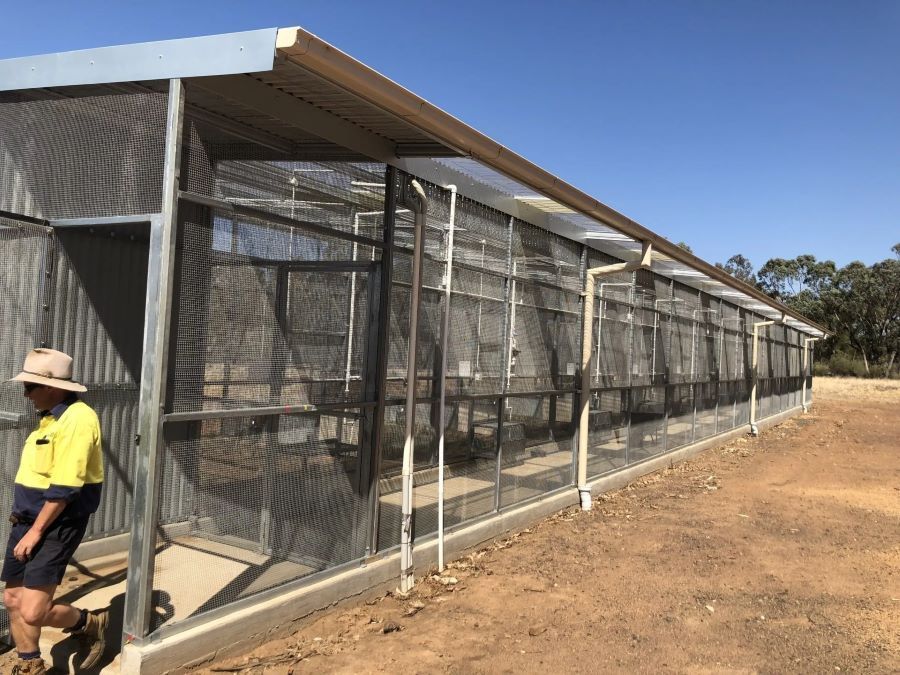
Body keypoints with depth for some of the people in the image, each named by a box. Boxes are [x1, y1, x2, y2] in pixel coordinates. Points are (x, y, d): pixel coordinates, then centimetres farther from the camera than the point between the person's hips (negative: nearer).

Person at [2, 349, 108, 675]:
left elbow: (63, 488, -24)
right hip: (28, 522, 9)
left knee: (33, 612, -10)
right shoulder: (51, 417, 11)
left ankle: (91, 624, 17)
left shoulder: (77, 419, -21)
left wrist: (36, 532, -18)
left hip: (55, 528, -9)